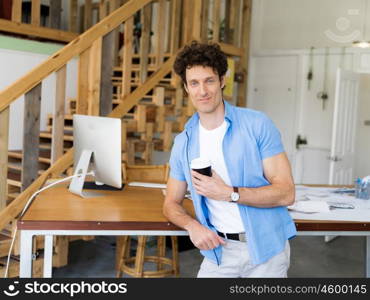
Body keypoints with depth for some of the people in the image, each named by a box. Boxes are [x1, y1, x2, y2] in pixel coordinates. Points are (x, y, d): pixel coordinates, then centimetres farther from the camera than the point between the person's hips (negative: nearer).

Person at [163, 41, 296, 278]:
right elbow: (172, 203, 10)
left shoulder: (257, 125, -9)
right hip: (221, 250, 3)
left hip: (266, 248, -2)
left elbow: (286, 193, -12)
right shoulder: (184, 143, 3)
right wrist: (192, 226, -11)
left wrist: (229, 193, -21)